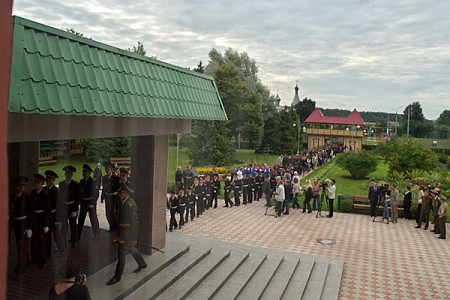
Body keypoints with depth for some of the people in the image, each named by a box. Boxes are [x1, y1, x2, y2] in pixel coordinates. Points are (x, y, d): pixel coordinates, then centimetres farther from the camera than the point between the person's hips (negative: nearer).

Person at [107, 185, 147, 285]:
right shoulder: (123, 202, 6)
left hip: (127, 232, -9)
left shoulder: (130, 204, -22)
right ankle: (142, 264, 41)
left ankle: (117, 276, 9)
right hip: (123, 232, 9)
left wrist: (134, 238, -18)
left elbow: (135, 222, -20)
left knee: (121, 253, -2)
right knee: (130, 248, 22)